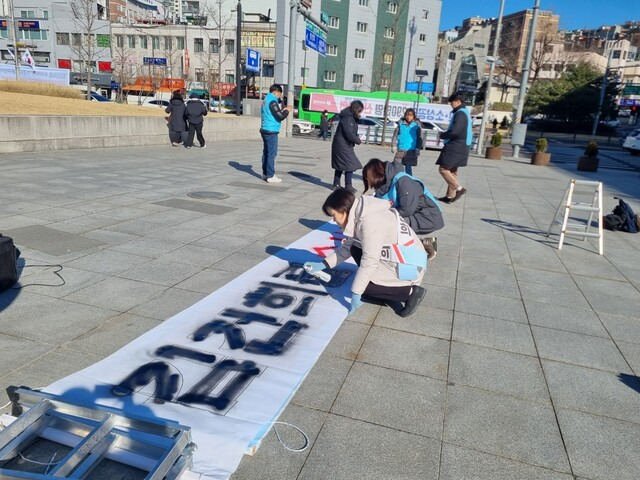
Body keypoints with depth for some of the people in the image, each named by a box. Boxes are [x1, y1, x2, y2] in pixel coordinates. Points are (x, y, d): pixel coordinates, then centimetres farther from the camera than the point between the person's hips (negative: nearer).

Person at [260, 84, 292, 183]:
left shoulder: (266, 100, 15)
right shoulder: (272, 102, -15)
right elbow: (280, 117, -17)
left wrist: (282, 110, 16)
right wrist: (287, 111, -1)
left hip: (265, 130, 10)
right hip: (271, 131, -10)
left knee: (266, 152, 14)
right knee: (272, 153, -7)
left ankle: (265, 173, 20)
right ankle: (270, 176, -6)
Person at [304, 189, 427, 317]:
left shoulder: (370, 221, -26)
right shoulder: (361, 215, 4)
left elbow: (369, 262, -25)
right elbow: (347, 248, 14)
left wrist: (356, 293, -18)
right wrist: (322, 264, 11)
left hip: (409, 266, -9)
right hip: (395, 260, 9)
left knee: (362, 286, -7)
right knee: (356, 250, 9)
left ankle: (410, 291, -3)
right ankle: (387, 284, 11)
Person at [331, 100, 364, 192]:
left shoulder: (351, 117, 10)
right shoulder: (347, 118, -21)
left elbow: (353, 132, 15)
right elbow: (350, 134, -24)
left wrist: (357, 137, -3)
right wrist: (358, 141, -9)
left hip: (340, 145, 10)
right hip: (343, 146, -10)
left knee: (339, 165, 15)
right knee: (350, 165, -5)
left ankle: (336, 184, 23)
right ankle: (348, 186, 0)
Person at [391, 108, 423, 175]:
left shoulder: (416, 125, 0)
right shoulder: (401, 123, 4)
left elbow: (419, 138, 2)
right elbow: (395, 135, 9)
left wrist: (418, 148, -4)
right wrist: (393, 145, 3)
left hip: (411, 150, -1)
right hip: (400, 149, 1)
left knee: (408, 167, 5)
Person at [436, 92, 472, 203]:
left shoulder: (460, 113, -15)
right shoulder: (465, 112, 18)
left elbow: (454, 131, -25)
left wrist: (442, 135, -8)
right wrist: (445, 135, 10)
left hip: (455, 147, -10)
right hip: (459, 146, 10)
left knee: (443, 169, -8)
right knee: (452, 171, 13)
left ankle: (459, 188, -8)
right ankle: (450, 196, 17)